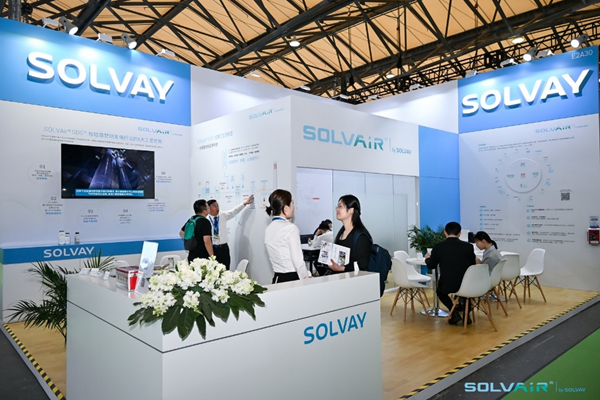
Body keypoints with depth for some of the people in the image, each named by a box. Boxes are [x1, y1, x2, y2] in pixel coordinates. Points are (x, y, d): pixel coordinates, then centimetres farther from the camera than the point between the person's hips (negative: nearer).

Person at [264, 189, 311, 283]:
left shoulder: (268, 229, 7)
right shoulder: (291, 228, -15)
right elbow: (298, 260, -16)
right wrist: (307, 279, -8)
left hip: (277, 278, 7)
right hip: (293, 278, -7)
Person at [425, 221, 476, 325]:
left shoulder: (438, 247, -7)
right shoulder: (468, 246, -6)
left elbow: (431, 266, 6)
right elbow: (472, 266, 8)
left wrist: (427, 258, 27)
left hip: (447, 285, -1)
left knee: (440, 291, 32)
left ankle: (454, 312, 11)